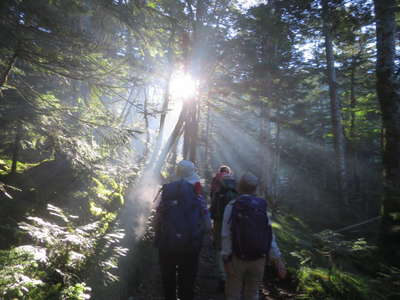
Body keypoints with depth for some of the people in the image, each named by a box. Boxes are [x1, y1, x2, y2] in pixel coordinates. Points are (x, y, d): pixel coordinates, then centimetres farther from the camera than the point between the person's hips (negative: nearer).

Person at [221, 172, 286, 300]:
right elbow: (270, 235, -6)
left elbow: (226, 235, -14)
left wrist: (226, 258, -10)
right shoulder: (262, 206, -3)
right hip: (259, 259, 3)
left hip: (237, 258, -2)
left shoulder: (232, 206, -8)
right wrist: (278, 259, -2)